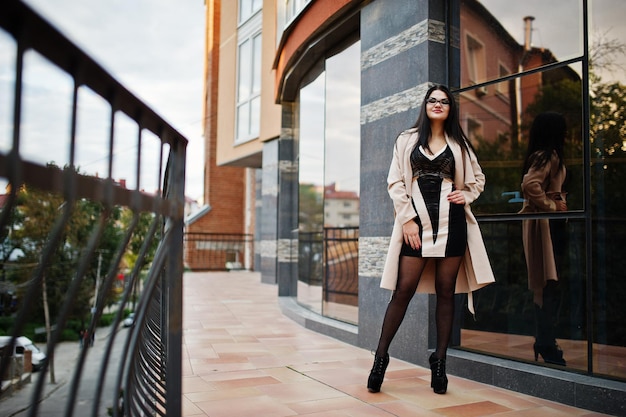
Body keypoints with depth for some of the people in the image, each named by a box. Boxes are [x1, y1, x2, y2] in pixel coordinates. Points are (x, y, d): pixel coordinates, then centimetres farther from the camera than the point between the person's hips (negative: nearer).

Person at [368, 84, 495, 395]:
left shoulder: (459, 143, 14)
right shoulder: (407, 140, 8)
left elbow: (478, 178, 23)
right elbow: (395, 182, 1)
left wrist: (465, 196, 1)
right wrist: (407, 220, -8)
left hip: (451, 222, 2)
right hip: (417, 221, -2)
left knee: (445, 291, 5)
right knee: (403, 290, -5)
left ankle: (440, 360, 14)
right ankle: (381, 355, 6)